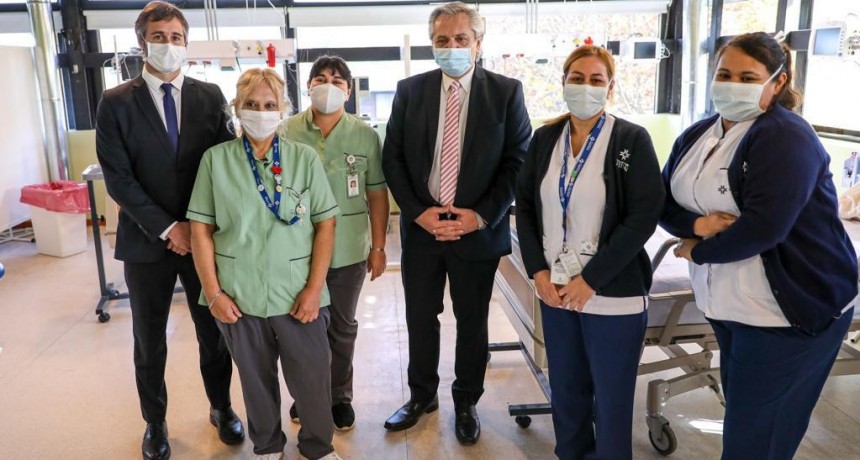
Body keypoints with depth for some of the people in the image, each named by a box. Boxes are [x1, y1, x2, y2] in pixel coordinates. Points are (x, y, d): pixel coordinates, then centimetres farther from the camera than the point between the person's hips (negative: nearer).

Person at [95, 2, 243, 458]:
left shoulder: (210, 96, 2)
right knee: (150, 342, 14)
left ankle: (221, 407, 36)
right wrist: (166, 228, -14)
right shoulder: (116, 102, -3)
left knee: (214, 331, 13)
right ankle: (155, 422, 34)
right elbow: (118, 178, -8)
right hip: (146, 240, -1)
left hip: (203, 236, 1)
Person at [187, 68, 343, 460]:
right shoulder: (215, 159, -1)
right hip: (239, 296, 1)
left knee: (312, 378, 10)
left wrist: (314, 288, -9)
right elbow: (201, 229, 1)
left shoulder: (305, 158, -2)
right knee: (256, 379, 17)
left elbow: (325, 224, -3)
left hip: (298, 295, 0)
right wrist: (212, 292, -4)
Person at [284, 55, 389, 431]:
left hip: (348, 251, 0)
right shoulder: (286, 132, -5)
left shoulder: (366, 136, -3)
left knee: (342, 327, 15)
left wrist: (378, 247, -1)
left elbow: (377, 194, 0)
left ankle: (340, 396, 34)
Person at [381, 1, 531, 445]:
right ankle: (421, 395, 36)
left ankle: (466, 403, 33)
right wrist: (417, 211, -10)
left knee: (472, 323, 13)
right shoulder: (410, 90, 2)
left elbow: (518, 161, -5)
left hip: (478, 230, -1)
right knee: (420, 319, 14)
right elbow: (392, 158, 1)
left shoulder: (506, 92, -3)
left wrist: (481, 216, -14)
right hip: (421, 227, 2)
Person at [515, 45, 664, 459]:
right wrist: (538, 271, -3)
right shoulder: (545, 138, 6)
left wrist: (590, 279, -15)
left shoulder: (632, 140, -6)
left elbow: (642, 217, -12)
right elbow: (525, 207, 8)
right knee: (565, 389, 16)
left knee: (611, 398, 8)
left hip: (612, 293, -4)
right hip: (555, 288, 4)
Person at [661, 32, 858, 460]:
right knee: (740, 413, 21)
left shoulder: (786, 137, -17)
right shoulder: (696, 136, 6)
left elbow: (762, 227, -28)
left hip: (791, 309, -7)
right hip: (726, 304, 7)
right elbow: (664, 203, 6)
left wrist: (697, 251, -14)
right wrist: (697, 224, -15)